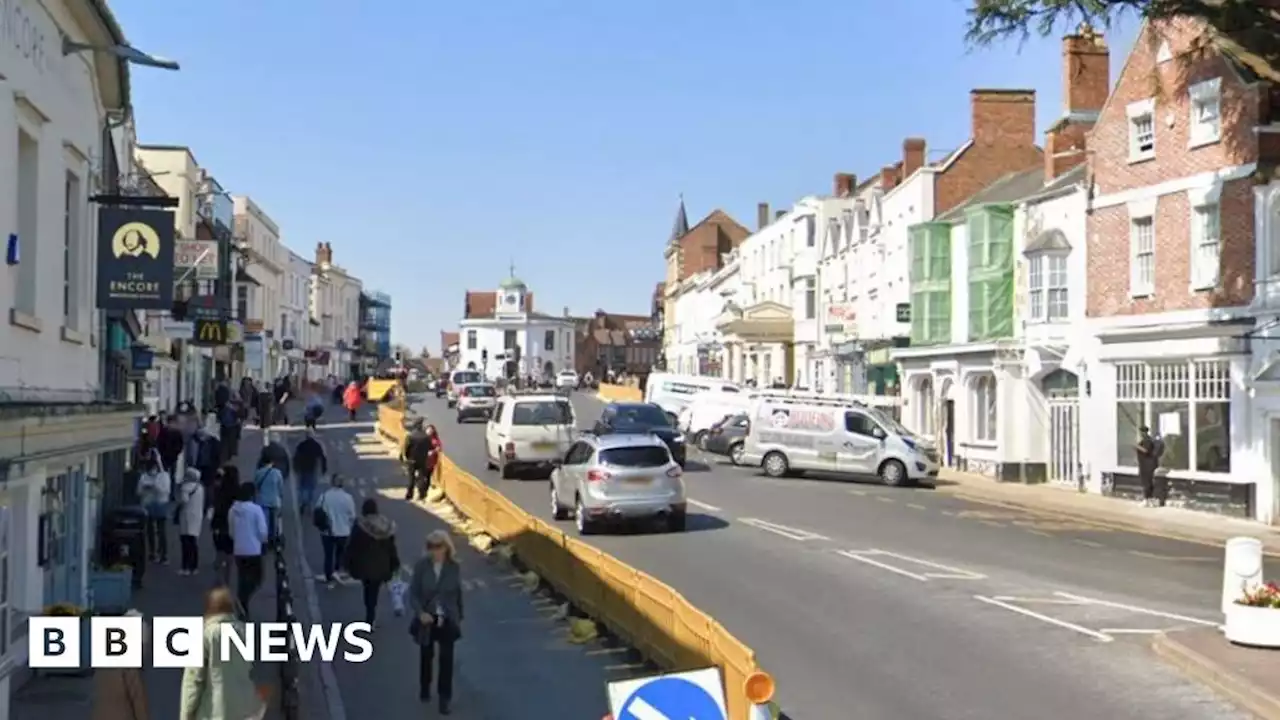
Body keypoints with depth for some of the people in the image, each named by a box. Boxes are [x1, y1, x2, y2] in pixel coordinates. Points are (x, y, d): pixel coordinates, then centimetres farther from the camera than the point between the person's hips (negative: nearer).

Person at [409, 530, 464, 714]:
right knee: (426, 655, 18)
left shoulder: (454, 567, -8)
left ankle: (444, 698, 8)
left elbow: (458, 593, 4)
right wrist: (420, 612, -23)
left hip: (447, 620, 0)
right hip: (427, 619, 0)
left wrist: (459, 616, 11)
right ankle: (424, 688, 41)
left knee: (446, 658, -2)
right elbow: (413, 593, -9)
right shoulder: (421, 566, -12)